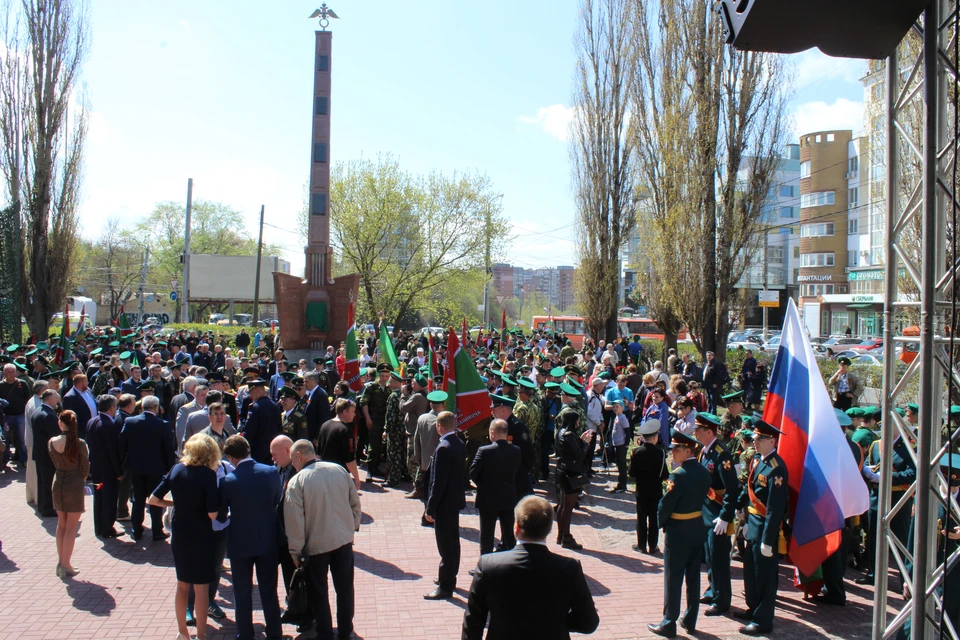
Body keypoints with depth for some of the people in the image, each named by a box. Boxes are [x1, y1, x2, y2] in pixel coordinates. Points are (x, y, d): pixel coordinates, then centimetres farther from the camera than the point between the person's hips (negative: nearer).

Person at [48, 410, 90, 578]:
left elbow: (55, 463, 6)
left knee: (61, 524, 17)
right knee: (71, 527, 4)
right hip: (74, 486, -4)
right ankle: (65, 565, 7)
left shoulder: (52, 443, -5)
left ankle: (61, 561, 24)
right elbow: (85, 468, -10)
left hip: (58, 484, 4)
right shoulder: (79, 444, -17)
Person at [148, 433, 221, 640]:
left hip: (179, 537, 5)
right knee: (201, 588, 7)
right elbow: (212, 514, -20)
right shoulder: (208, 474, -17)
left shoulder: (176, 469, -2)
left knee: (182, 585, 19)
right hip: (201, 538, -5)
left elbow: (154, 500, 2)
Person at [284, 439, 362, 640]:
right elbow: (355, 503, 4)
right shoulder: (339, 470, -3)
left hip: (316, 544, -4)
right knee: (345, 588, 16)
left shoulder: (296, 482, -14)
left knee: (318, 592, 14)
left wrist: (295, 551, -3)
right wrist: (353, 526, 18)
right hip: (344, 540, 4)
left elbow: (294, 520, -13)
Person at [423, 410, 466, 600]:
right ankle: (449, 578, 34)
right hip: (456, 501, 9)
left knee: (445, 545, -1)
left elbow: (438, 482, -23)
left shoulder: (443, 448, -23)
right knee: (453, 541, 20)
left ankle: (445, 587, 7)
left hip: (444, 504, -9)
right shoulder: (460, 445, 4)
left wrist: (430, 508, -16)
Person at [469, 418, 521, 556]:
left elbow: (472, 473, -13)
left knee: (487, 537, 9)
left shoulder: (484, 451, -19)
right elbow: (516, 470, 2)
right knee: (509, 535, 16)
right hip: (509, 499, 3)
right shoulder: (516, 451, -8)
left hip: (488, 499, -3)